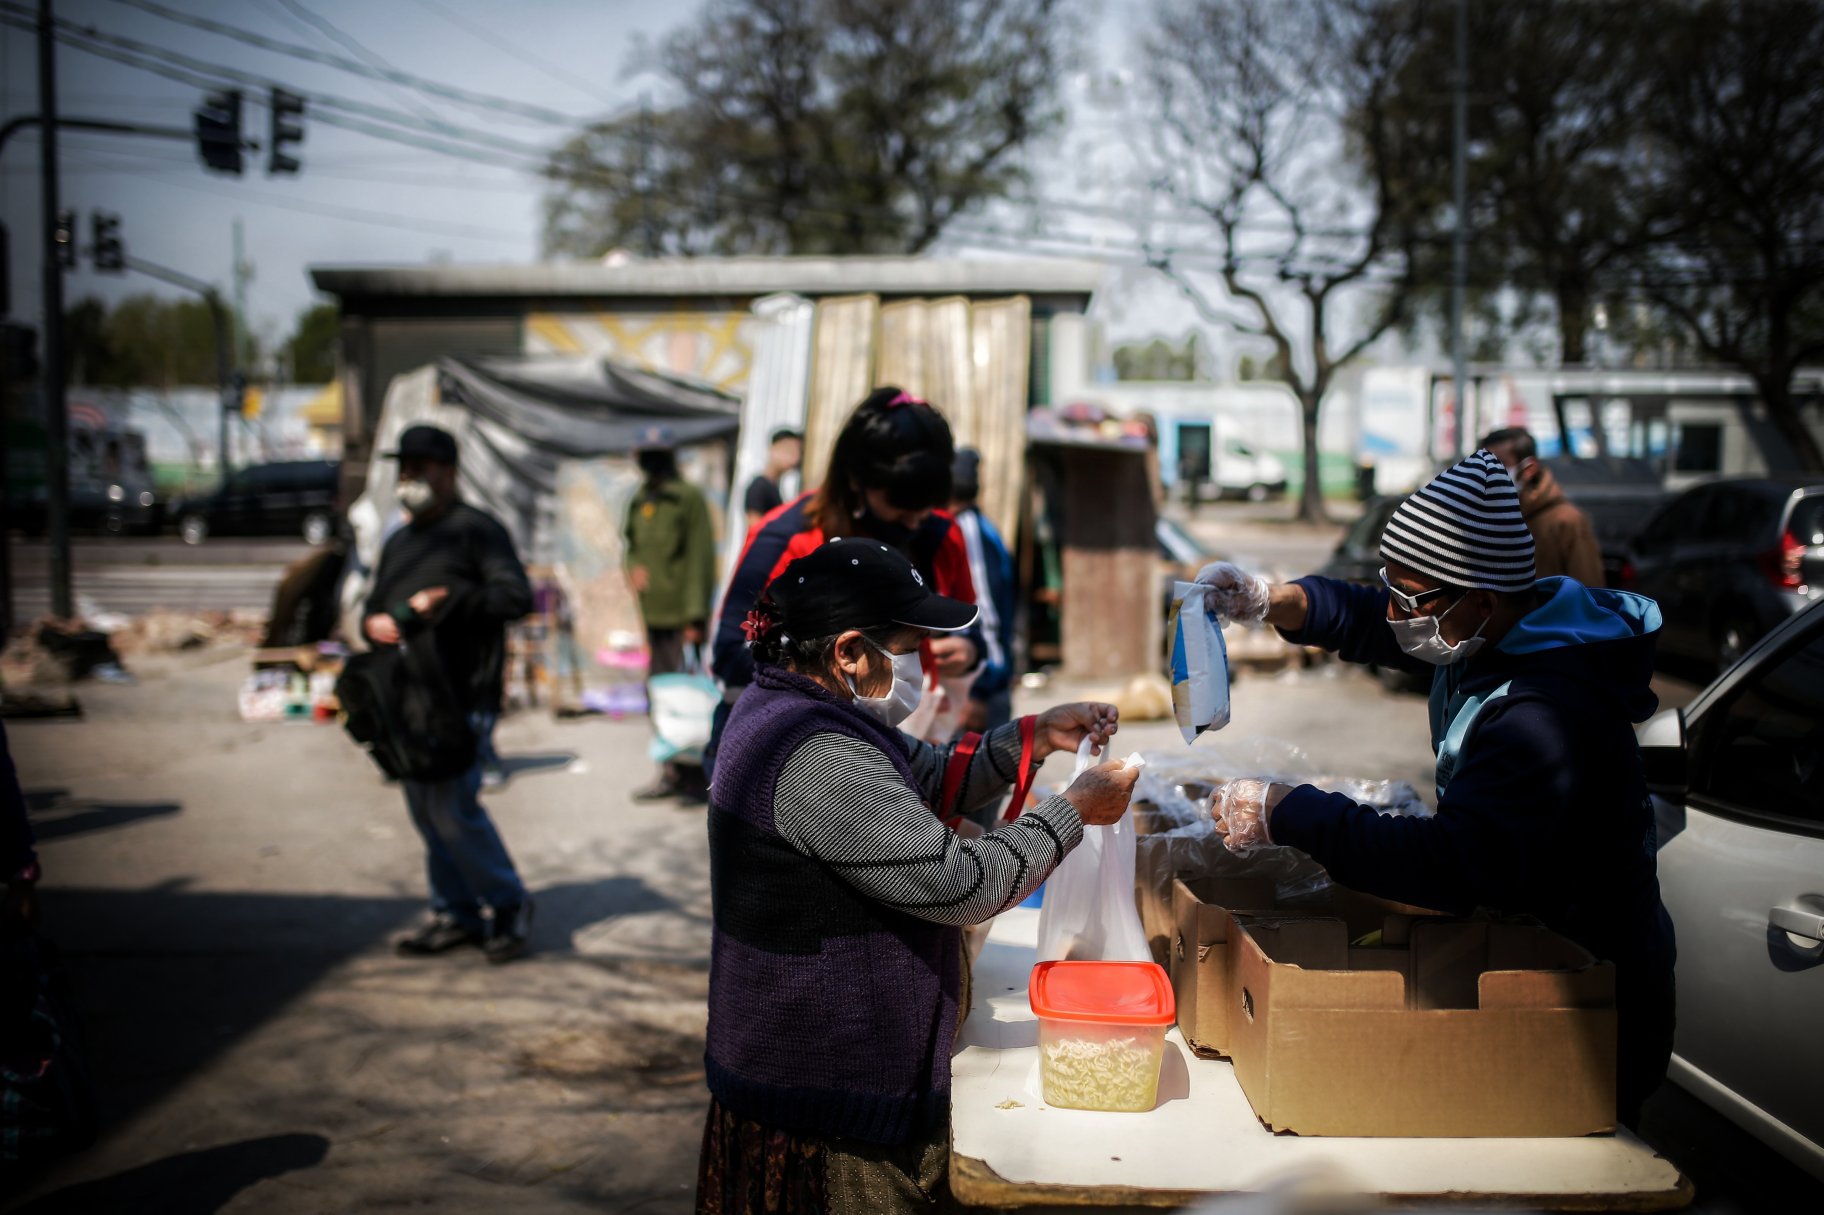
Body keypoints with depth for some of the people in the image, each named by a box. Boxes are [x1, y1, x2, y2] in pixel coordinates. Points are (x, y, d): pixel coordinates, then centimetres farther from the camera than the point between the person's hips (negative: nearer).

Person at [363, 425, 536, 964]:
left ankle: (508, 905, 6)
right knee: (425, 810, 10)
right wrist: (374, 622, 4)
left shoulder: (476, 530, -5)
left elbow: (517, 596, -15)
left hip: (461, 696, -8)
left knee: (453, 807, -11)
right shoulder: (399, 541, 21)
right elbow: (376, 603, 27)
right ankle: (456, 914, 21)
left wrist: (448, 599, -20)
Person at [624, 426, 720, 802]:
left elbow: (700, 556, -11)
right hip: (654, 614, 8)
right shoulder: (639, 501, 15)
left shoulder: (688, 498, -7)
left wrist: (695, 613, -16)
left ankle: (688, 773, -2)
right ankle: (672, 772, 19)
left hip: (681, 616, -8)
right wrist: (633, 567, 0)